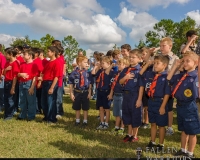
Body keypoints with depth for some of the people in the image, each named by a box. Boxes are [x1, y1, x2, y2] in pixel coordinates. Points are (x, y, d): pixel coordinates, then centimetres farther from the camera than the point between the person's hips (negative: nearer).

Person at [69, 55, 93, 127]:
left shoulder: (88, 73, -6)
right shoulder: (74, 73, -9)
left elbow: (90, 84, -2)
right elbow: (71, 84, -5)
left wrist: (89, 93, -5)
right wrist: (71, 94, -5)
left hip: (85, 92, 0)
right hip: (77, 92, 0)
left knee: (85, 108, 12)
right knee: (77, 108, 16)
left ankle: (85, 121, 28)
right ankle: (77, 120, 34)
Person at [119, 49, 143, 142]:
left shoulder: (140, 70, -11)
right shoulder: (126, 70, 8)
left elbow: (141, 86, -13)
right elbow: (120, 82, 9)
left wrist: (139, 99, -16)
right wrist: (126, 77, -12)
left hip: (135, 95, -6)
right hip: (126, 95, 6)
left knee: (135, 116, 6)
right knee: (127, 114, 15)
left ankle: (135, 136, 22)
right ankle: (129, 134, 32)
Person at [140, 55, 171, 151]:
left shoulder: (166, 77, -16)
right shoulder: (151, 74, 4)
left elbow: (167, 93, -16)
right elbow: (140, 74, 18)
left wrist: (163, 106, -17)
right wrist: (147, 64, 7)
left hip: (160, 103, -6)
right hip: (151, 102, 6)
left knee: (161, 125, 9)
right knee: (153, 124, 18)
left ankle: (161, 144, 24)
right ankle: (152, 142, 32)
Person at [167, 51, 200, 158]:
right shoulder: (181, 75, 7)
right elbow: (169, 79, 14)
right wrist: (175, 66, 8)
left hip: (189, 106, -7)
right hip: (180, 105, 8)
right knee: (183, 130, 21)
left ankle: (190, 153, 24)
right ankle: (183, 150, 37)